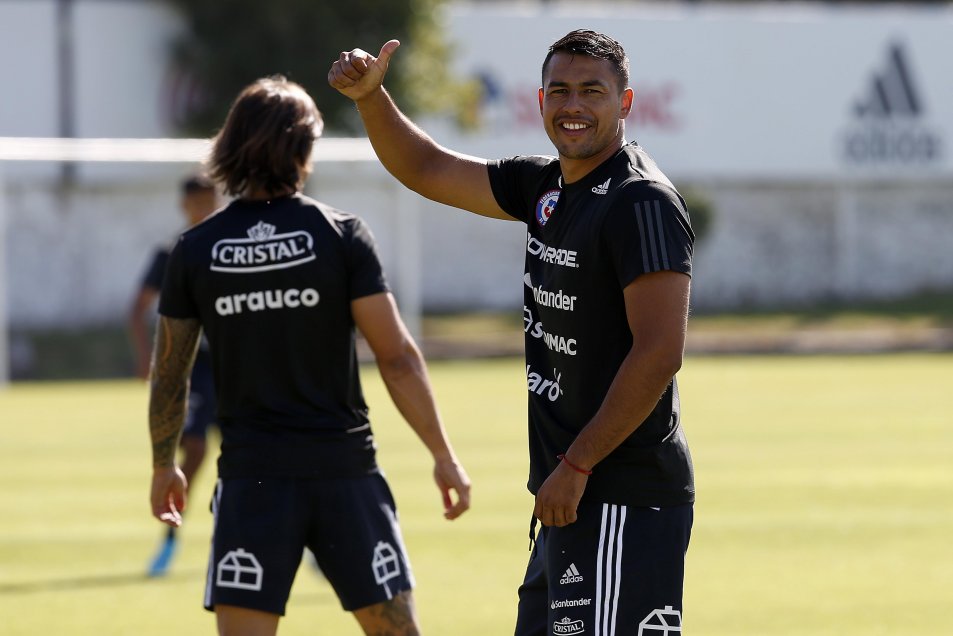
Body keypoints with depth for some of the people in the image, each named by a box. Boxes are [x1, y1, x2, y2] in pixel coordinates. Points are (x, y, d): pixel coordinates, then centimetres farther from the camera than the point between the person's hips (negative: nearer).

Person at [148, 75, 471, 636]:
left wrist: (164, 465, 23)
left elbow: (169, 374, 9)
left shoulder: (195, 251, 1)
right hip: (344, 469, -1)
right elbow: (397, 357, -6)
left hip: (251, 479, 1)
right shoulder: (341, 234, -4)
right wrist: (443, 455, 1)